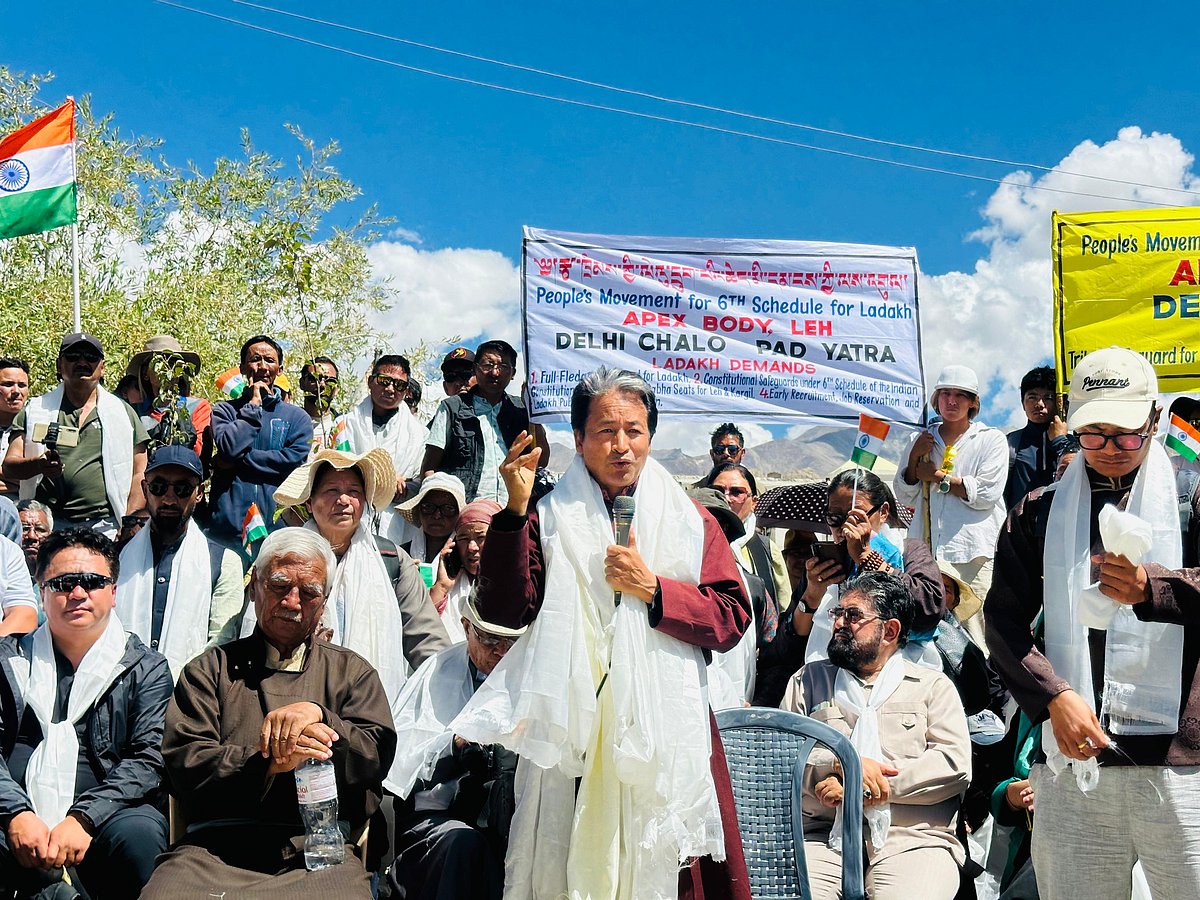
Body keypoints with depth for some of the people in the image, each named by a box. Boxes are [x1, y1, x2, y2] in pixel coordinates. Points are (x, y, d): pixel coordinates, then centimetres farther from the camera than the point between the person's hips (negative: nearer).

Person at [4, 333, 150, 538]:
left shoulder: (123, 412, 14)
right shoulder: (35, 410, 13)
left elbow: (138, 475, 10)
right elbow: (9, 468, 5)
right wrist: (38, 465, -16)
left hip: (104, 527, 0)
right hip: (46, 526, 0)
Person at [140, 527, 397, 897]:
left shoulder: (352, 671, 20)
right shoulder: (212, 668, 18)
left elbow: (378, 754, 5)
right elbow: (184, 762, 4)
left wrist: (316, 713, -11)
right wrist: (269, 763, -12)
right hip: (216, 847, 1)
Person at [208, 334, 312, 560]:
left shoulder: (297, 417, 11)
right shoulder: (225, 410, 11)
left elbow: (297, 459, -6)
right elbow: (230, 447, -8)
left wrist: (239, 460, -7)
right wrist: (253, 405, 0)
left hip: (276, 524, 0)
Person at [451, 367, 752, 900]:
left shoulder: (689, 521, 10)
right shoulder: (550, 519, 9)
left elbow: (732, 620, 2)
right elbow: (503, 610, -4)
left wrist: (652, 589, -11)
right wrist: (515, 509, -10)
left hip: (664, 731, 0)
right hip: (572, 731, 0)